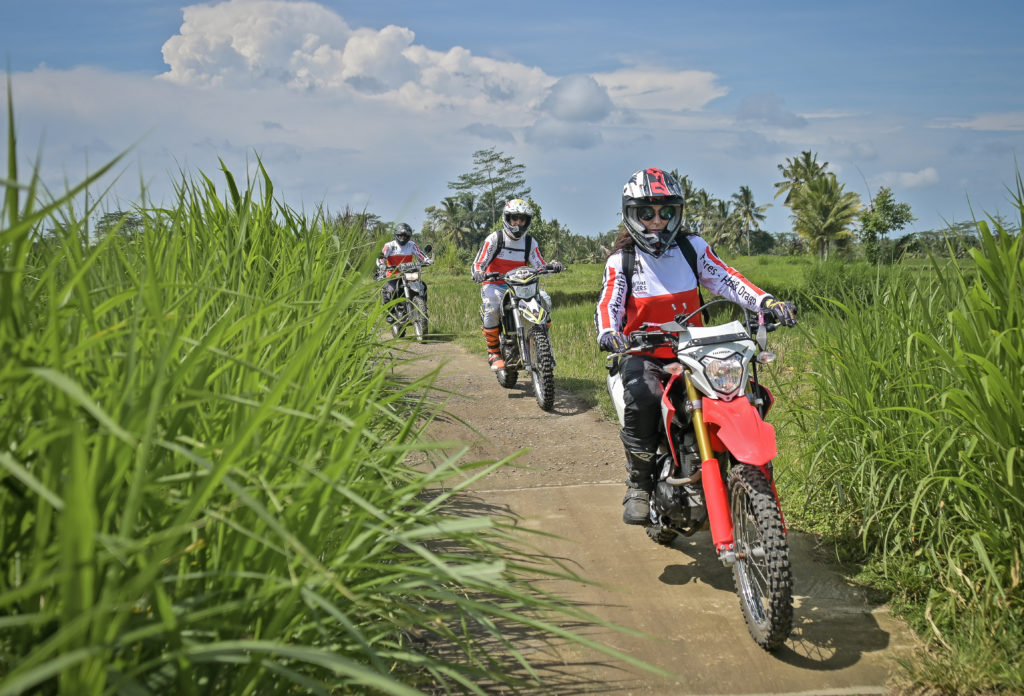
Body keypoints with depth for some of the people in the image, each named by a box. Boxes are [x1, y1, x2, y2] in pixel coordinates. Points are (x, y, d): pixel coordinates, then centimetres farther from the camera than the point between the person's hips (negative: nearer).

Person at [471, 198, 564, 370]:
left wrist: (552, 266, -20)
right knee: (491, 307, -35)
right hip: (494, 285, -4)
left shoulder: (529, 242, 9)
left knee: (544, 299, -19)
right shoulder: (495, 238, -3)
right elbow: (479, 262, -9)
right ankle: (494, 353, -22)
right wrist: (478, 273, -32)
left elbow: (540, 265, 2)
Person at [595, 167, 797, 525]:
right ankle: (638, 483, -17)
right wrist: (608, 332, -31)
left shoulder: (693, 247, 10)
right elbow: (609, 302, -7)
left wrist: (768, 302, -18)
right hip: (642, 353, -3)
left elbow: (727, 279, -1)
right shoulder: (621, 261, 6)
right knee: (643, 398, -34)